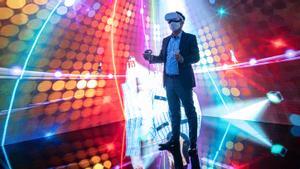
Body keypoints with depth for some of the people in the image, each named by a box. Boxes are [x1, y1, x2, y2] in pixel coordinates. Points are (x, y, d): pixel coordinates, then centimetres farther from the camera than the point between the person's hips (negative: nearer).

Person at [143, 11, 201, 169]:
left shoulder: (190, 38, -1)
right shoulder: (166, 40, 15)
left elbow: (196, 57, -9)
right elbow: (162, 58, 11)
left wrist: (183, 59, -27)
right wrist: (151, 57, -6)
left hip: (183, 81, -5)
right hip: (169, 81, 6)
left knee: (190, 112, 3)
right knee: (174, 112, 14)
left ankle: (193, 143, 17)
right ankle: (175, 140, 28)